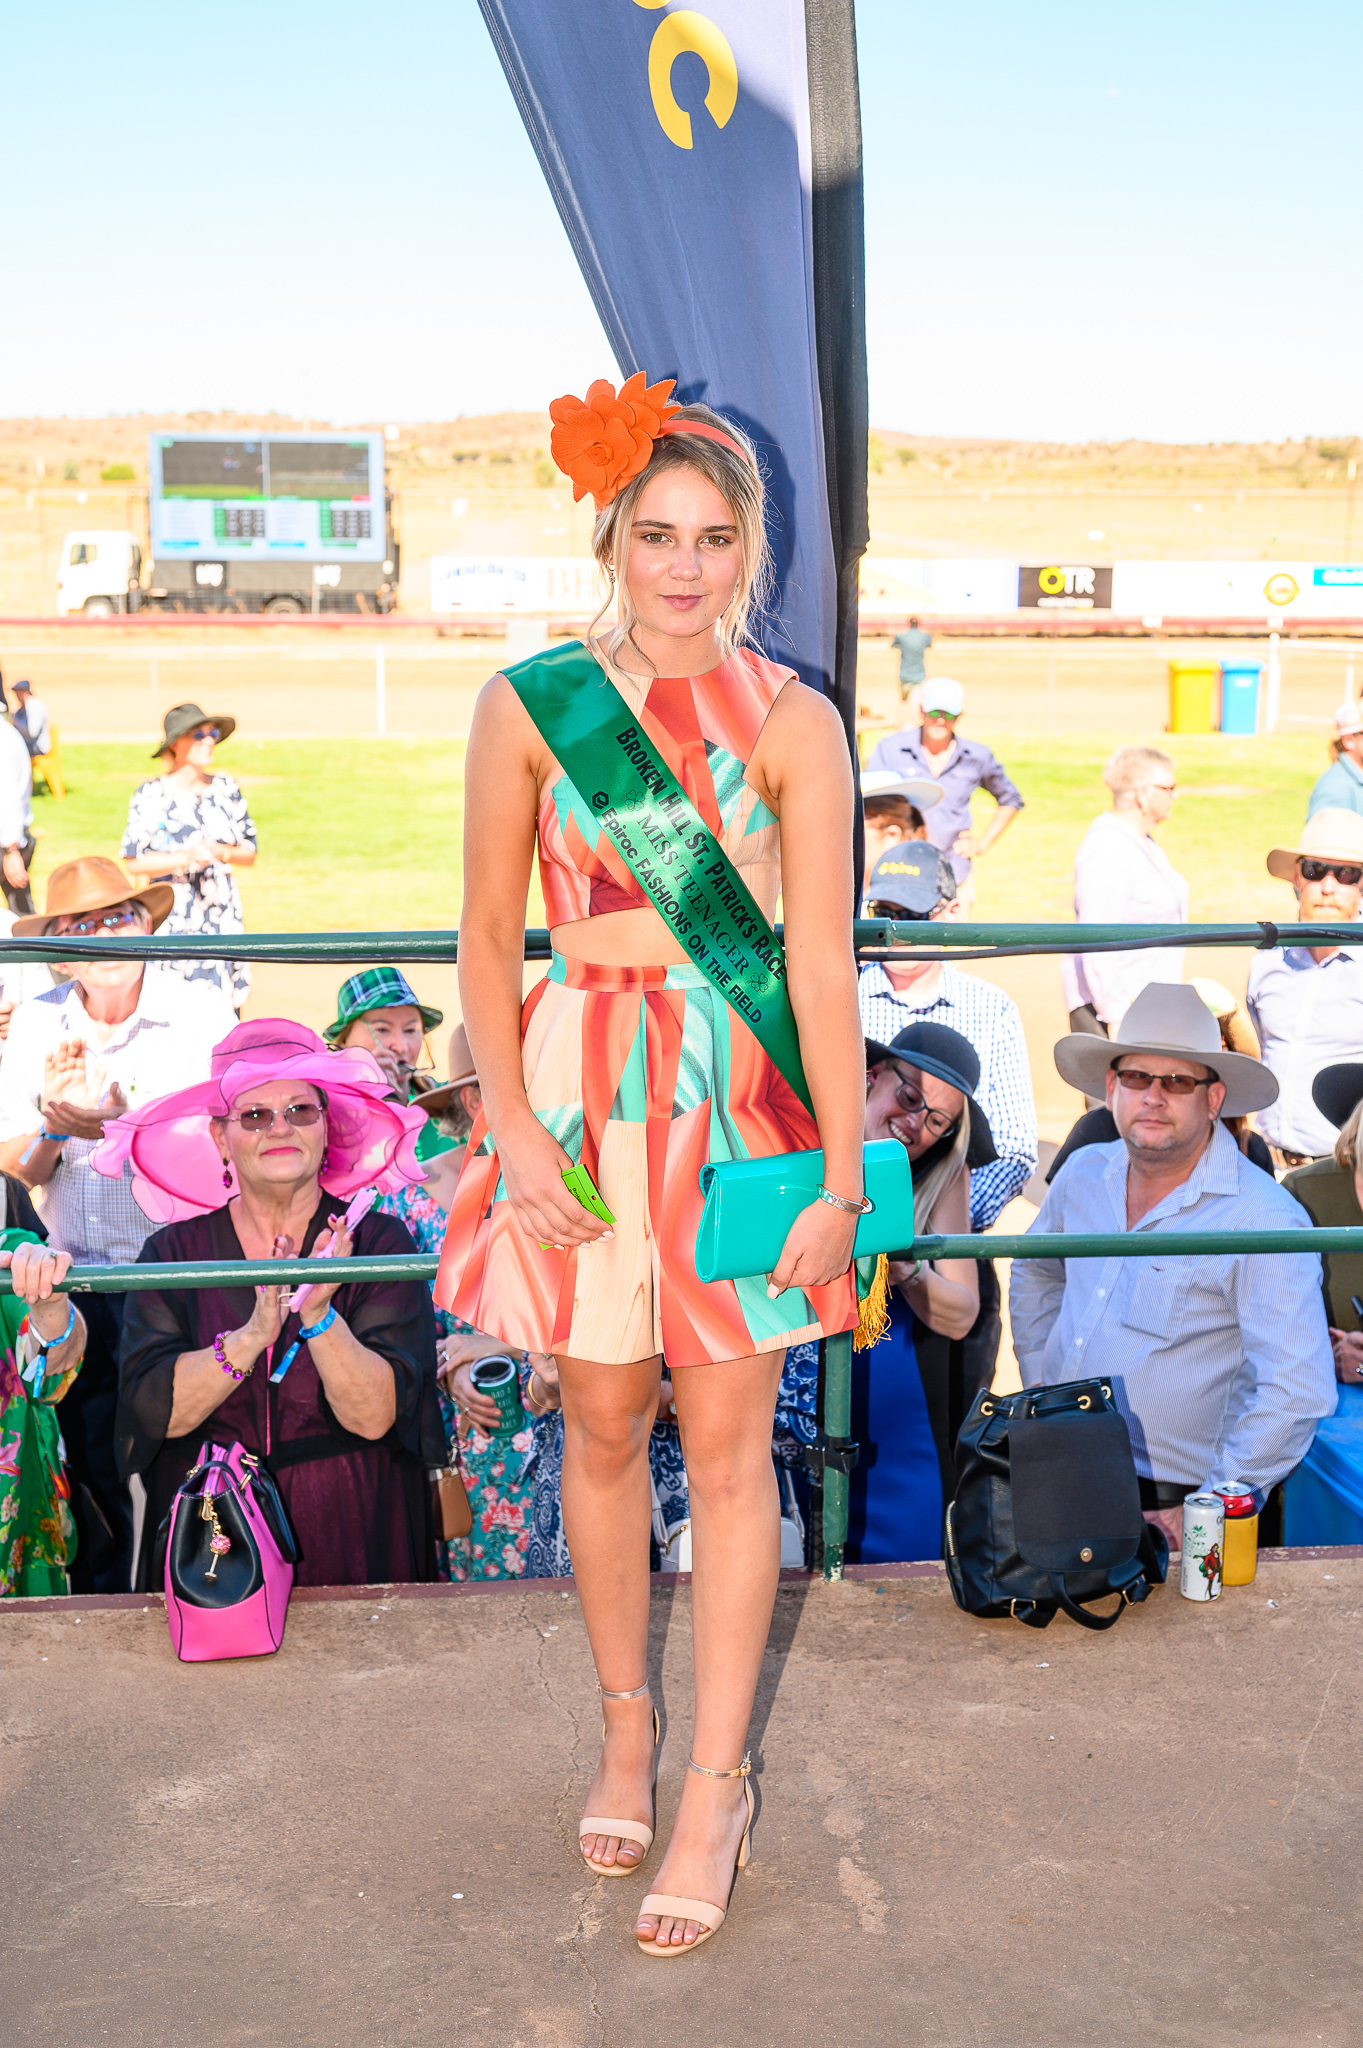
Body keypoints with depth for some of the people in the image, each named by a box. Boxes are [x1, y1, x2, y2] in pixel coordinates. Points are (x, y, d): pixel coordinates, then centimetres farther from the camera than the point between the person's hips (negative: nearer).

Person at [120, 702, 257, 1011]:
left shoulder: (225, 788, 10)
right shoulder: (151, 794, -3)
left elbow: (250, 854, 11)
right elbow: (132, 863, -8)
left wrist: (221, 852, -9)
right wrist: (185, 858, -18)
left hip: (224, 918, 4)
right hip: (173, 922, -4)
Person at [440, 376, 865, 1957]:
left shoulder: (792, 724, -3)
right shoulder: (527, 703, -1)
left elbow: (822, 962, -5)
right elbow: (489, 940, 1)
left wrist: (840, 1177, -9)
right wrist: (517, 1133, -8)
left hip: (743, 1094, -1)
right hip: (581, 1087, 1)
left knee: (729, 1443, 3)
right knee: (602, 1425, 12)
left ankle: (714, 1789, 16)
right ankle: (626, 1727, 32)